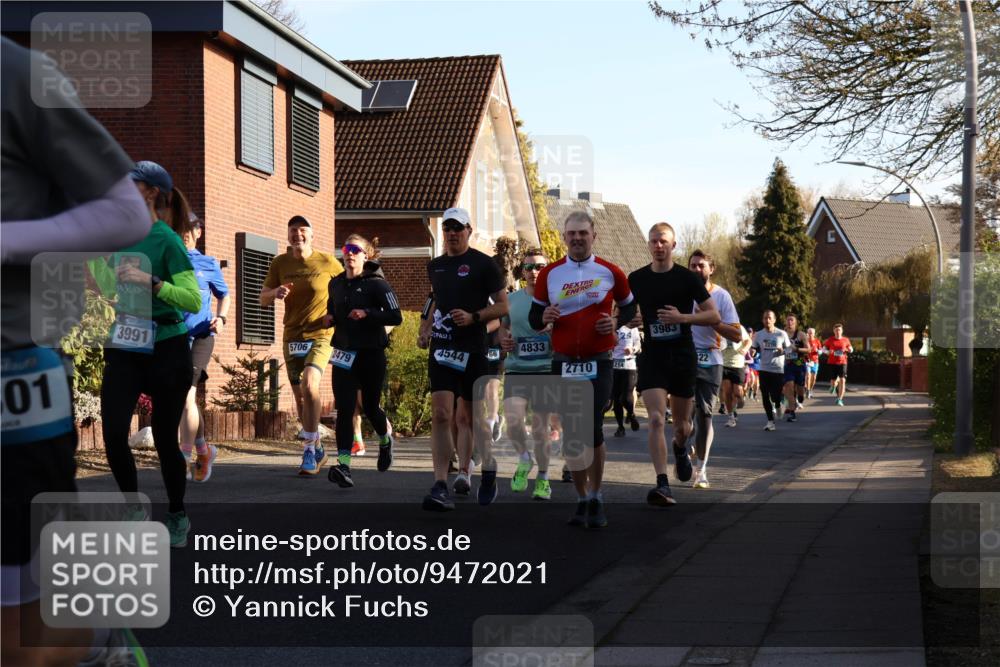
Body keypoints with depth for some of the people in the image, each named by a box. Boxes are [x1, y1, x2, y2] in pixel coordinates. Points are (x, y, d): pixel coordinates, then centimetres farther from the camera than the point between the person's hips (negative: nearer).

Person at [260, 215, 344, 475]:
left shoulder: (327, 262, -5)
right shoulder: (280, 263, 3)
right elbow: (263, 299, 5)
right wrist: (275, 292, -17)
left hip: (320, 336, -4)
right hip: (292, 337, 4)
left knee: (309, 384, -26)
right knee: (300, 398, 10)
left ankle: (309, 450, -18)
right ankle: (318, 450, 27)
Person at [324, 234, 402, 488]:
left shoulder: (376, 283, -6)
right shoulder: (336, 284, 11)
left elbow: (396, 317, -11)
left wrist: (367, 314, -23)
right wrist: (329, 319, 5)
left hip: (371, 354, -3)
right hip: (344, 354, 4)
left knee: (370, 407, 10)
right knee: (344, 409, -9)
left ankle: (385, 441, 43)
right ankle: (343, 465, -16)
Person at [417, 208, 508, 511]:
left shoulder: (483, 264, -2)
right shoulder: (435, 266, 15)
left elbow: (503, 305, -3)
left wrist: (473, 317, -17)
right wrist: (426, 329, 15)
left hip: (472, 349, -3)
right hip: (441, 347, 3)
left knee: (467, 416, 6)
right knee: (440, 415, -10)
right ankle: (440, 487, -15)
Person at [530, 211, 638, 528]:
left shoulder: (610, 272, 1)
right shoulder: (549, 274, 5)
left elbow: (630, 308, 13)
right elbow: (533, 317, 11)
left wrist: (617, 323, -8)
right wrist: (544, 317, -12)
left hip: (598, 363, -2)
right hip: (563, 363, 2)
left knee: (593, 430, -10)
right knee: (570, 435, 5)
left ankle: (596, 499, 5)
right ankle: (582, 500, 17)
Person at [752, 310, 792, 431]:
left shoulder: (782, 334, -4)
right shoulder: (758, 334, 2)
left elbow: (789, 348, 4)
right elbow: (754, 349, 11)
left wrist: (783, 351, -17)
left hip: (779, 369, -2)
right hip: (764, 369, 2)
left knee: (776, 395, -5)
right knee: (766, 396, 2)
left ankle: (777, 405, 32)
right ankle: (770, 420, 12)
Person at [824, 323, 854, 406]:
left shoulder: (846, 340, 3)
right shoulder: (830, 340, 0)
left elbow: (850, 348, 18)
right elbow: (824, 348, 8)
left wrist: (850, 350, -6)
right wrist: (828, 351, -14)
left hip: (842, 362, 0)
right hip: (832, 363, 0)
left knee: (842, 380, -14)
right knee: (833, 381, 2)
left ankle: (840, 399, -11)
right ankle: (833, 386, 43)